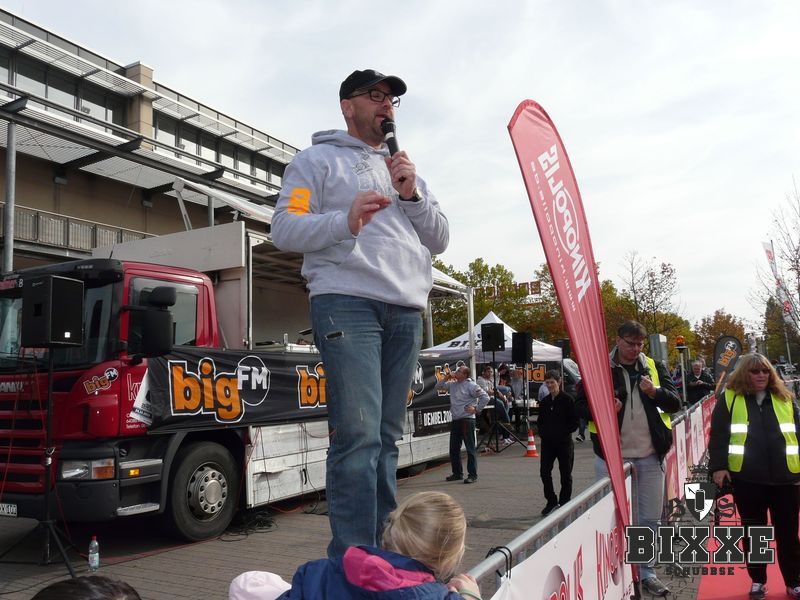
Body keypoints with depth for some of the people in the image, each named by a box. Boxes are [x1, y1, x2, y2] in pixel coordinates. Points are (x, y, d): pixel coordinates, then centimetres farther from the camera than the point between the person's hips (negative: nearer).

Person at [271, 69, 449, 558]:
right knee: (359, 435, -14)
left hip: (407, 311, 6)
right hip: (347, 302, -5)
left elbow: (440, 240, 20)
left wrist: (413, 196, 3)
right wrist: (346, 221, -17)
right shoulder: (318, 160, 11)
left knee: (388, 436, 6)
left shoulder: (406, 169, 28)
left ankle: (380, 548, 14)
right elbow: (285, 229, 0)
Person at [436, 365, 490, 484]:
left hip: (467, 420, -8)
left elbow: (485, 397, -10)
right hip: (455, 420, 8)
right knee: (454, 448, 12)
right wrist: (447, 378, 5)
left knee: (470, 448, -4)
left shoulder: (471, 385, -8)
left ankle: (472, 475, 0)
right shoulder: (452, 384, 12)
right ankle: (457, 473, 24)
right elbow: (438, 386, 18)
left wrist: (476, 409, -10)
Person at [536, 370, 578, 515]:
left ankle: (564, 503, 18)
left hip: (564, 443, -5)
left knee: (565, 474, 5)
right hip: (547, 443, 5)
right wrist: (542, 433, 3)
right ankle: (551, 501, 17)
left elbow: (575, 421, -7)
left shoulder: (567, 400, -7)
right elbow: (540, 420, 18)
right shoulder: (544, 401, 9)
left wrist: (564, 432, -13)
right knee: (544, 472, 2)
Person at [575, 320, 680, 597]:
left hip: (650, 457, 3)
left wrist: (656, 392, -17)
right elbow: (580, 406, 0)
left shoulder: (655, 367, 7)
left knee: (650, 519, 12)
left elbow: (675, 403, 3)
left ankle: (646, 573, 27)